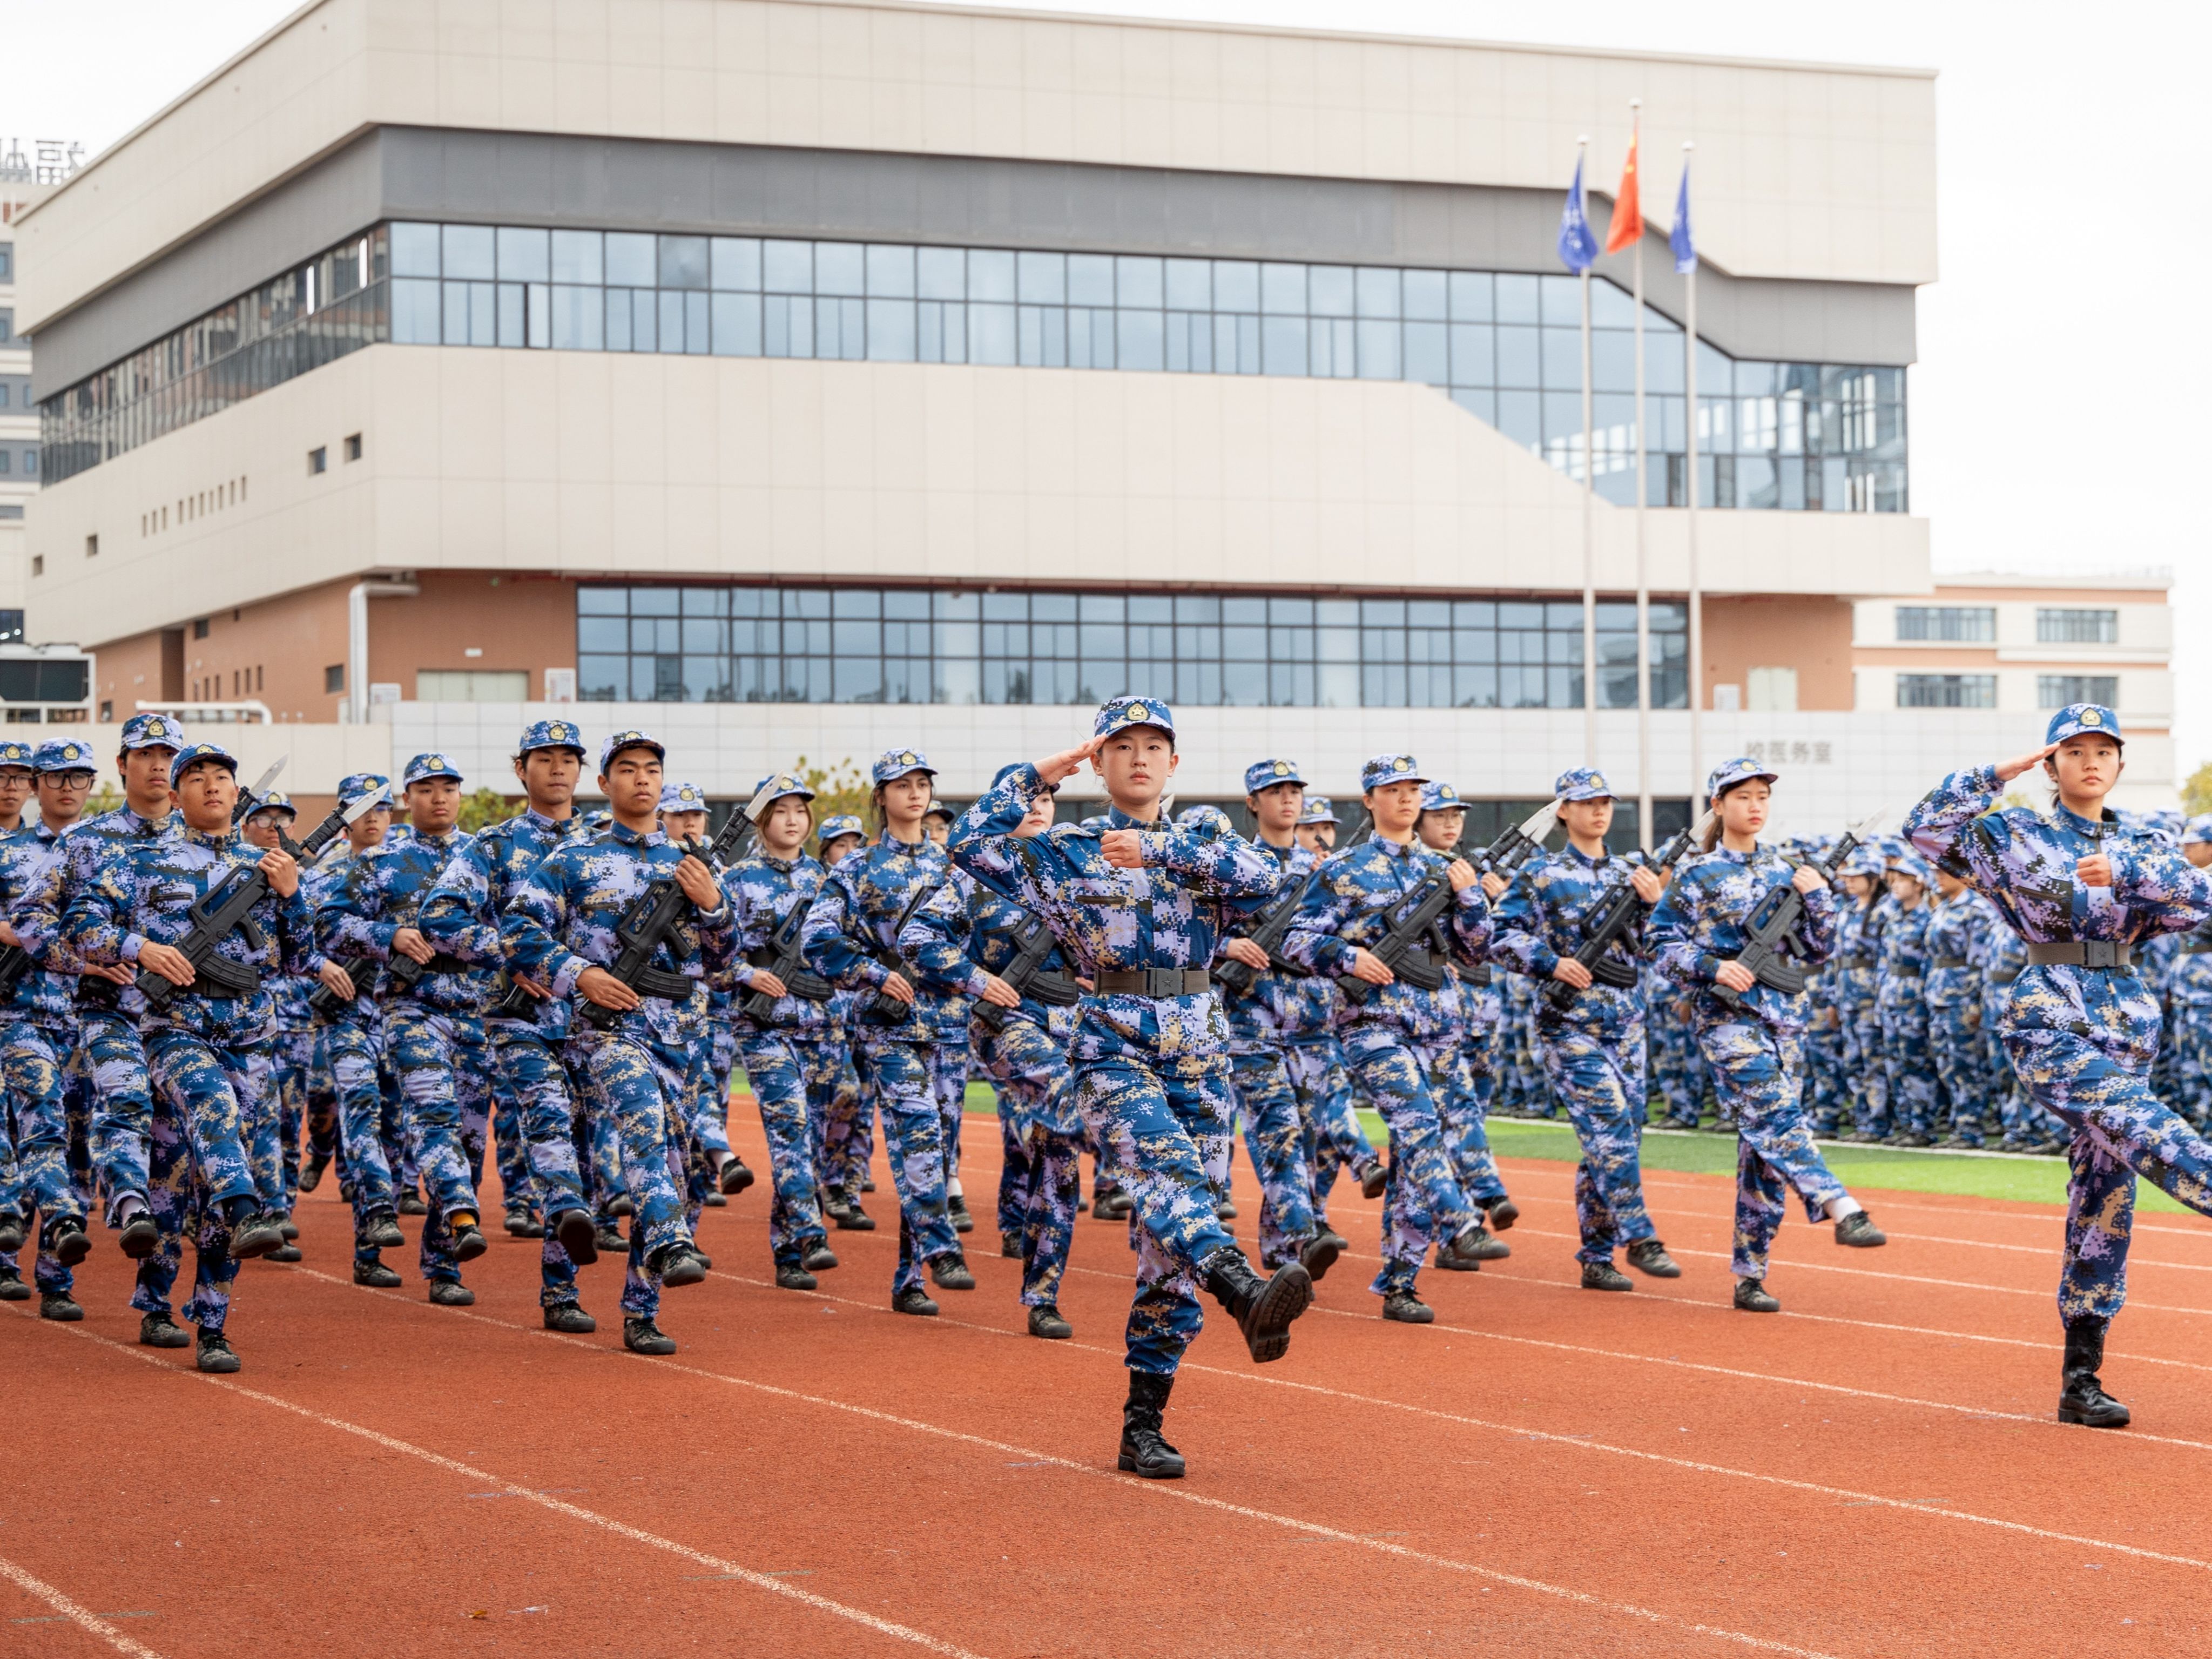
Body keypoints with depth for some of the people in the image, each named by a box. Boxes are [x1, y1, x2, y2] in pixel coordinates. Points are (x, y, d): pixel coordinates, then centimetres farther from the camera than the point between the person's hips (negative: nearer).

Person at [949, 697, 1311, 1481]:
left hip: (1201, 1054, 4)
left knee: (1168, 1241, 0)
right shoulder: (1066, 852, 9)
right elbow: (971, 843, -6)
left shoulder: (1199, 847, 16)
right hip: (1115, 1050, -3)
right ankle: (1246, 1294, -60)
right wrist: (1037, 776, 0)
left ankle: (1143, 1427, 5)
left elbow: (1262, 875, -7)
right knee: (1164, 1168, -32)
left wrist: (1159, 849, -16)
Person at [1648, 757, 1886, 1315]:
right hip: (1728, 1015, -5)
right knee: (1775, 1117, -25)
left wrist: (1818, 898, -1)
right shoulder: (1696, 875, 1)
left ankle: (1749, 1274, 6)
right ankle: (1842, 1209, -40)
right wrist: (1713, 966, -17)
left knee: (1763, 1144, 2)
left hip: (1784, 1016, 5)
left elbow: (1818, 950, 15)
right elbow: (1662, 941, -2)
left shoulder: (1786, 873, 14)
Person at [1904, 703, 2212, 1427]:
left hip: (2128, 1023, 4)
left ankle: (2081, 1378, 6)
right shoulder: (2014, 835, 6)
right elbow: (1927, 826, -6)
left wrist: (2122, 869, -17)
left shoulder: (2142, 847, 14)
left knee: (2106, 1195, 1)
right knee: (2133, 1121, -30)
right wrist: (2002, 772, -5)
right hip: (2050, 1019, -4)